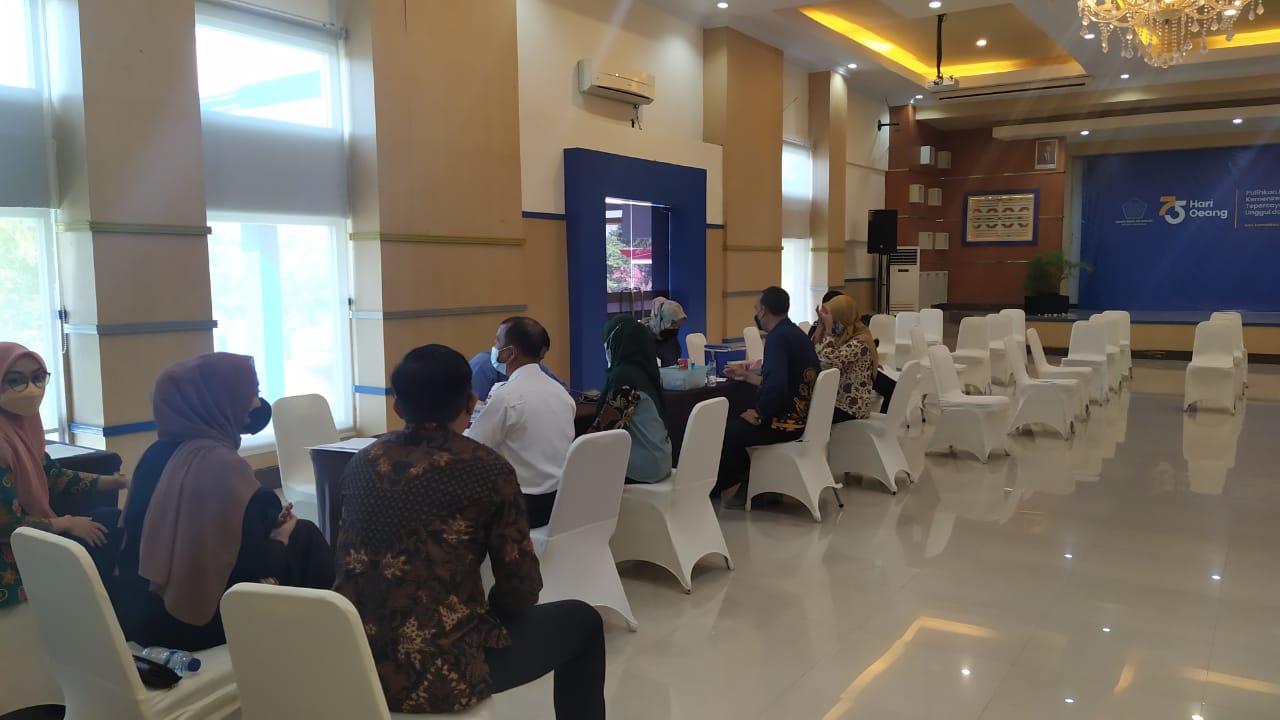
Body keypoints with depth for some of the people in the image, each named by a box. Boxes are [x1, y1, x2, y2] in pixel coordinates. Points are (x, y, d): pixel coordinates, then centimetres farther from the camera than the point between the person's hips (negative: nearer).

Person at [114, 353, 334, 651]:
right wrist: (281, 539, 1)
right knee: (306, 539, 7)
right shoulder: (224, 465, -22)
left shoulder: (158, 453, 3)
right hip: (200, 619, -8)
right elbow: (252, 566, -19)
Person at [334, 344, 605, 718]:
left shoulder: (363, 462, 4)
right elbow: (521, 590, -6)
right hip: (441, 672, -6)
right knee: (581, 622, 17)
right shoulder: (488, 469, -11)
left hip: (355, 663, 6)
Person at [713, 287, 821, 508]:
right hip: (800, 415, 10)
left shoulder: (778, 337, -18)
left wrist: (758, 414, -15)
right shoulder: (795, 333, 13)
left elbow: (776, 386, -30)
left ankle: (716, 488, 15)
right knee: (733, 424, 18)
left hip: (785, 422, -10)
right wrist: (746, 376, 31)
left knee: (723, 434, -7)